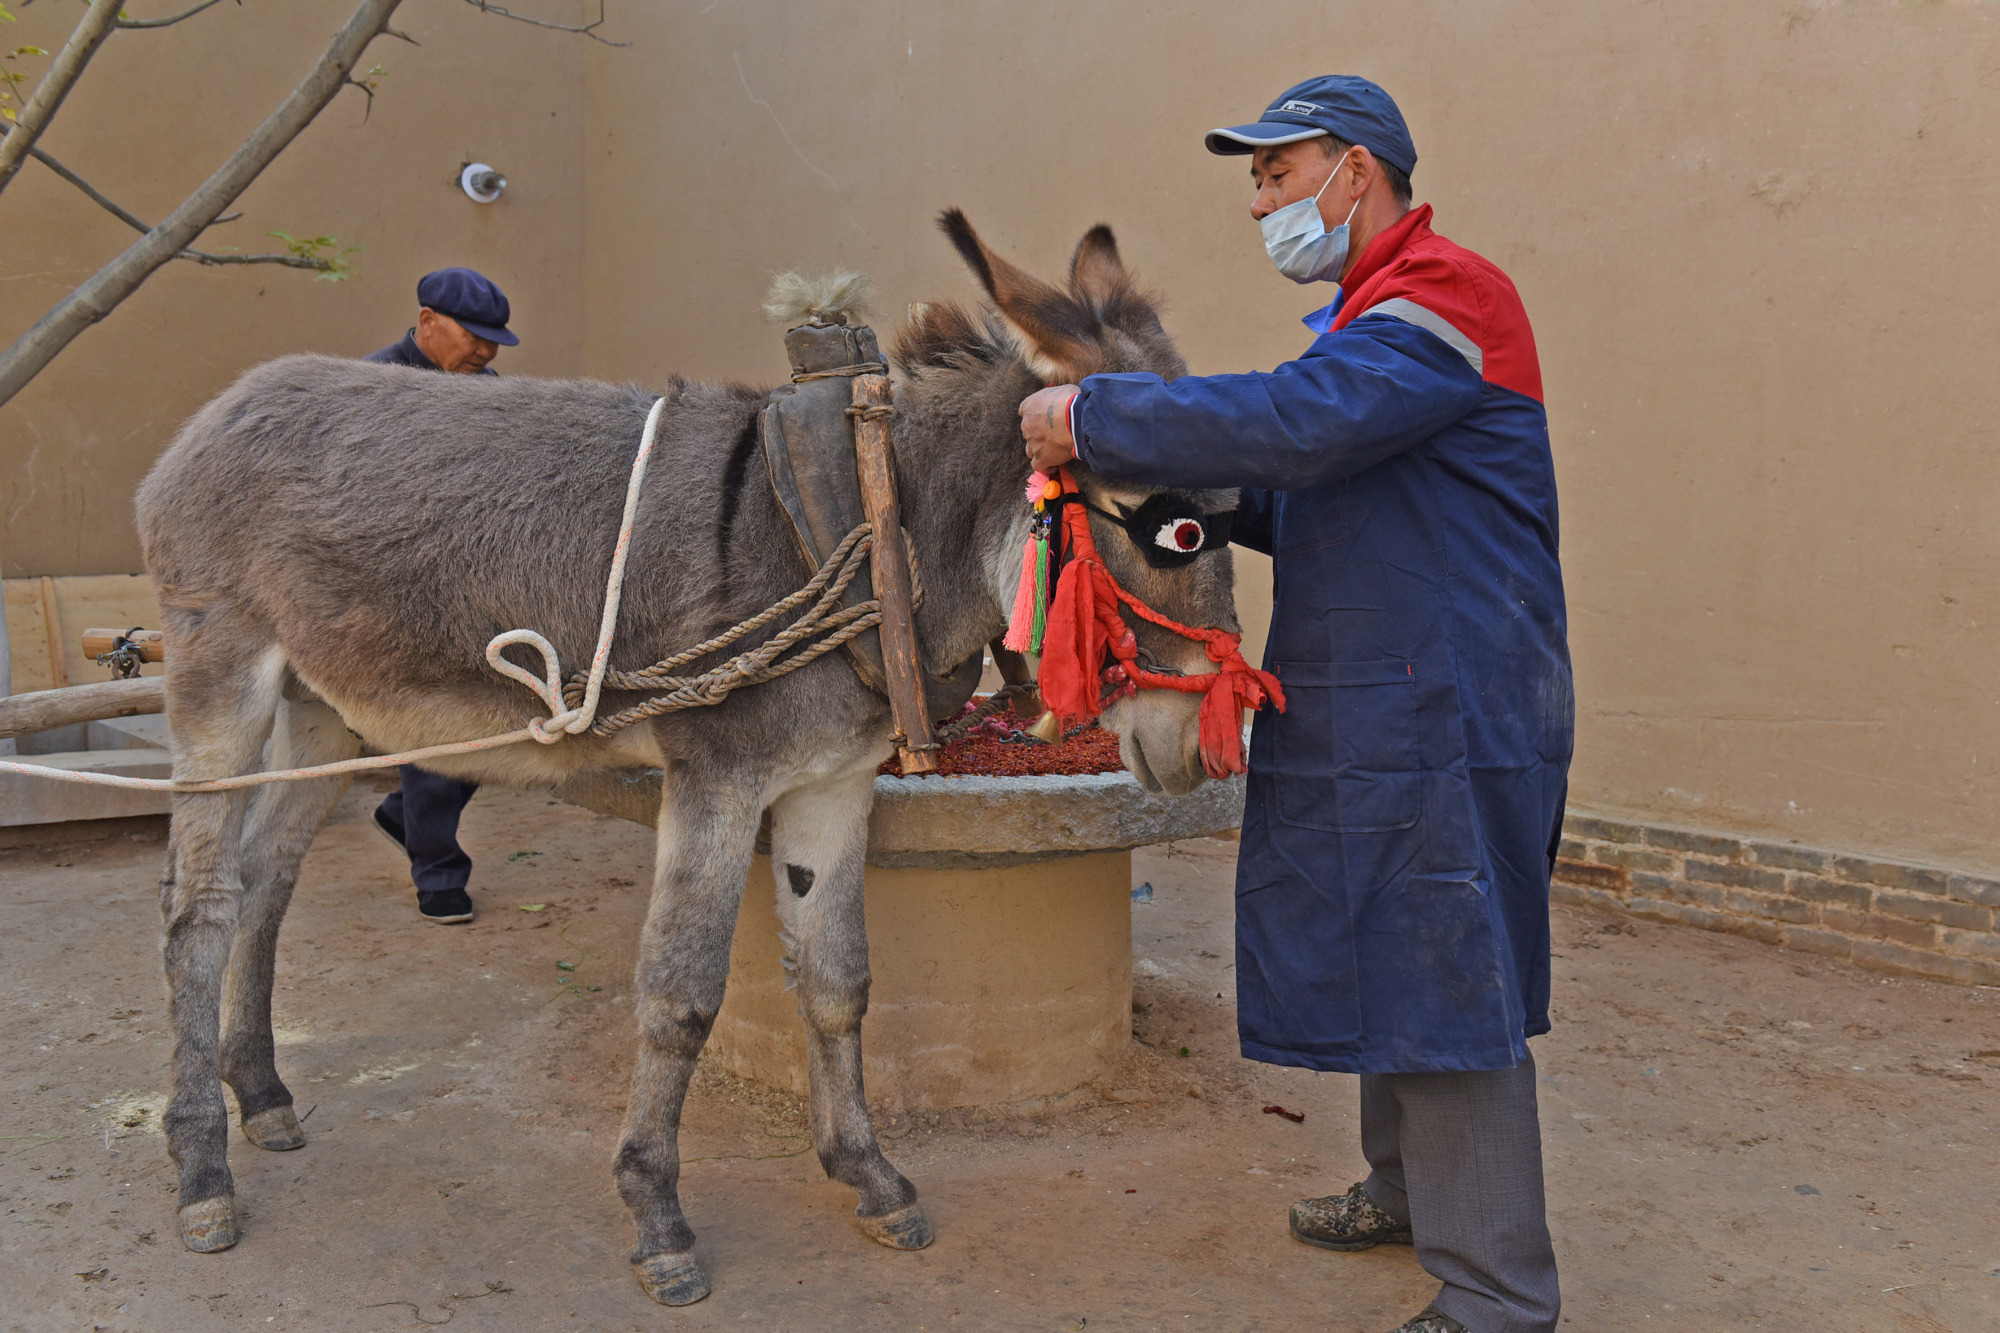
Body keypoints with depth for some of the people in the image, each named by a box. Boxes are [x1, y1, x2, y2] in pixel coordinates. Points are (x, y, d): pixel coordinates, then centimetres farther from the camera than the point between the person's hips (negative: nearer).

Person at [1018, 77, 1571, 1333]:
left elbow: (1294, 422, -29)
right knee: (1388, 961, 20)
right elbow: (1308, 505, 22)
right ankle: (1408, 1191, 38)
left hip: (1445, 713, -10)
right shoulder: (1361, 320, 20)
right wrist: (1176, 479, 6)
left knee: (1446, 980, -5)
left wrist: (1093, 418, -22)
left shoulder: (1447, 298, -14)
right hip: (1365, 712, 10)